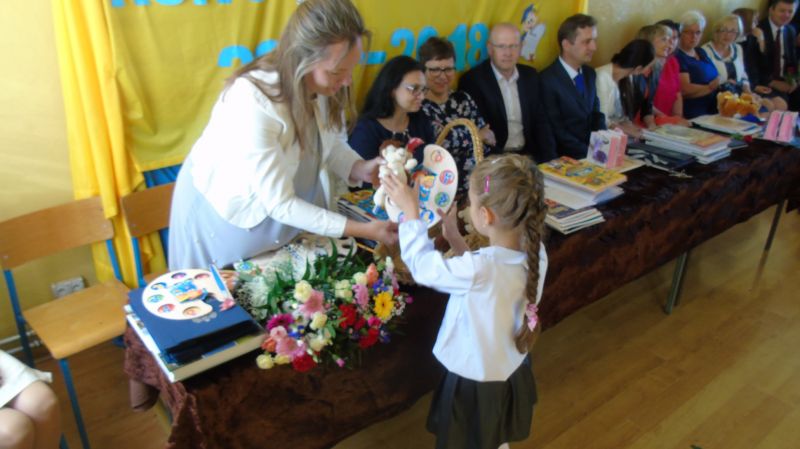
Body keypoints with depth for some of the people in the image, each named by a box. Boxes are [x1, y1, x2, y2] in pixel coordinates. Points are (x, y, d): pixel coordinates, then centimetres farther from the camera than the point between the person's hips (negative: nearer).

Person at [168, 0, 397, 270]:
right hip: (229, 210, -5)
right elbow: (279, 204, -32)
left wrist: (360, 169, -23)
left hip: (291, 202, 6)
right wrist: (362, 230, -32)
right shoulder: (252, 103, -36)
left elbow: (332, 144, -1)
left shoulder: (324, 82, -19)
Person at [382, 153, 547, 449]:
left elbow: (422, 265, -20)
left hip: (475, 383, -5)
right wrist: (455, 239, -1)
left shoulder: (478, 269, -38)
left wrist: (410, 210, -11)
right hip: (513, 374, 6)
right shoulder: (536, 254, -16)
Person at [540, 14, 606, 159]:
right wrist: (589, 152, -20)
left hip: (594, 149, 6)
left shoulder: (589, 73, 10)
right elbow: (556, 130, -15)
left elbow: (596, 114, 14)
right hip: (567, 156, -6)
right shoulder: (547, 79, -13)